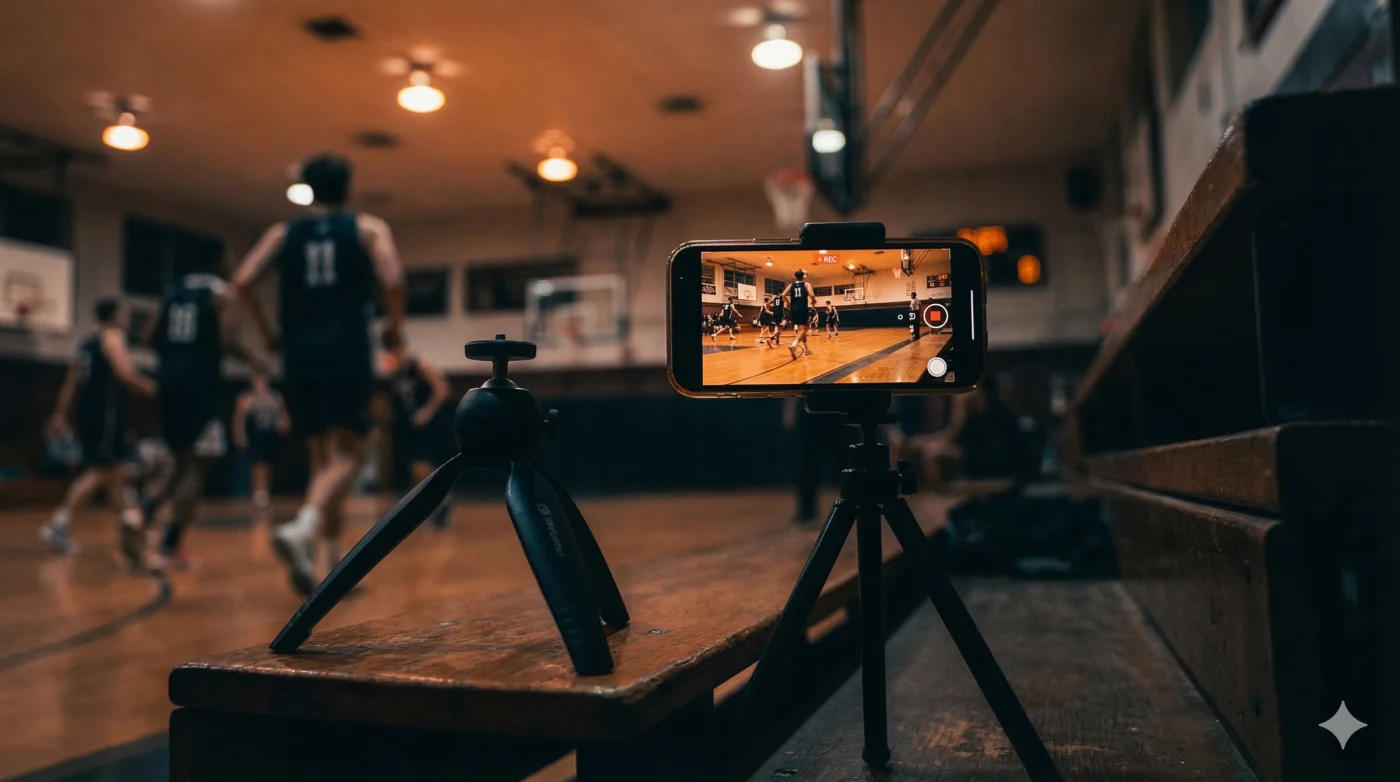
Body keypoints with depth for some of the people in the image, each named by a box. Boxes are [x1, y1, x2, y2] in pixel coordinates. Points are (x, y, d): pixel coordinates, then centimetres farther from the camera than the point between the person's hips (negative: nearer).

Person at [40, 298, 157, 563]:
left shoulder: (88, 341, 18)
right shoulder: (112, 336, -6)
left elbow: (71, 381, 18)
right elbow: (125, 374, -19)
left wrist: (60, 414, 18)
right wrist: (153, 390, -9)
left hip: (87, 411, 9)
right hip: (105, 411, -9)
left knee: (116, 468, 16)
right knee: (100, 469, -7)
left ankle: (131, 520, 24)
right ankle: (58, 524, -10)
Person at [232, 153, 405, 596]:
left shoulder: (282, 234, 15)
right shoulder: (368, 228, 7)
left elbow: (242, 282, 2)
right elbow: (392, 280, -10)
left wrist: (267, 334, 12)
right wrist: (395, 325, 6)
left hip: (300, 357, 4)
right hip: (347, 355, -4)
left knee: (323, 458, 14)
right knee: (346, 456, -2)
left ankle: (335, 563, 17)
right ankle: (301, 529, -29)